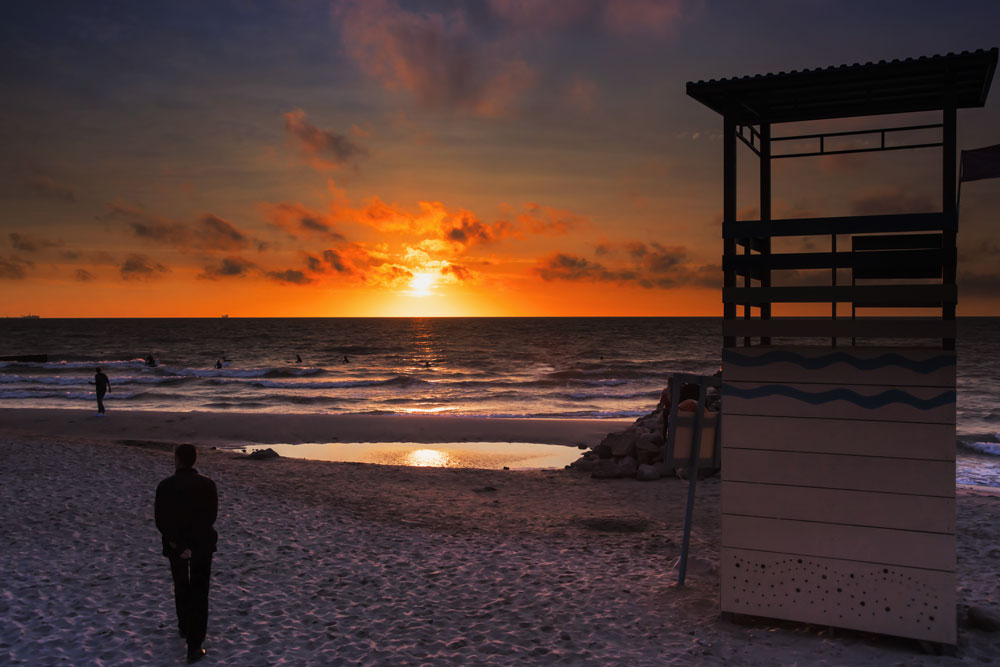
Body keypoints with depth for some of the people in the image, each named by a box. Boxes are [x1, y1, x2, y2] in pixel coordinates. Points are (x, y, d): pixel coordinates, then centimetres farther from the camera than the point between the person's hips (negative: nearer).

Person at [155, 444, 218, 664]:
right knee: (199, 593, 6)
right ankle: (194, 646, 1)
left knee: (181, 587, 24)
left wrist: (178, 544, -12)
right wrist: (193, 539, -6)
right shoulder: (208, 484, -11)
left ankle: (185, 627, 42)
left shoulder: (165, 486, -13)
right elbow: (210, 517, -10)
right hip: (202, 544, 0)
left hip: (175, 544, 0)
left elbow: (161, 521, -14)